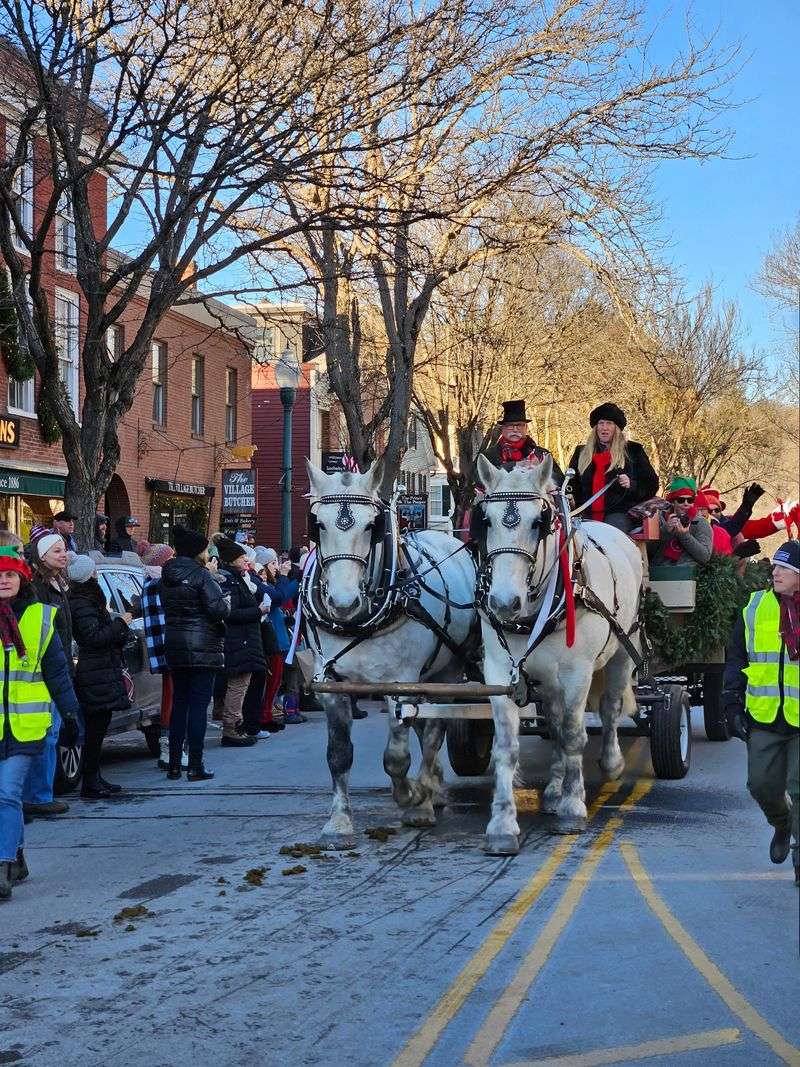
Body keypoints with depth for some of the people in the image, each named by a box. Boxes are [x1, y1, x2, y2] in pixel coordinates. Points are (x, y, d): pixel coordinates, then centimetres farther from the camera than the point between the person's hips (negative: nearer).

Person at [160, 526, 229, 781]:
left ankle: (174, 765, 13)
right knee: (198, 704, -3)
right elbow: (219, 609, -18)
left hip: (174, 647, 7)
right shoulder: (201, 575, -12)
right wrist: (227, 602, 3)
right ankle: (195, 767, -2)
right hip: (203, 647, -6)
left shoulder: (167, 577, 9)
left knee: (179, 703, 13)